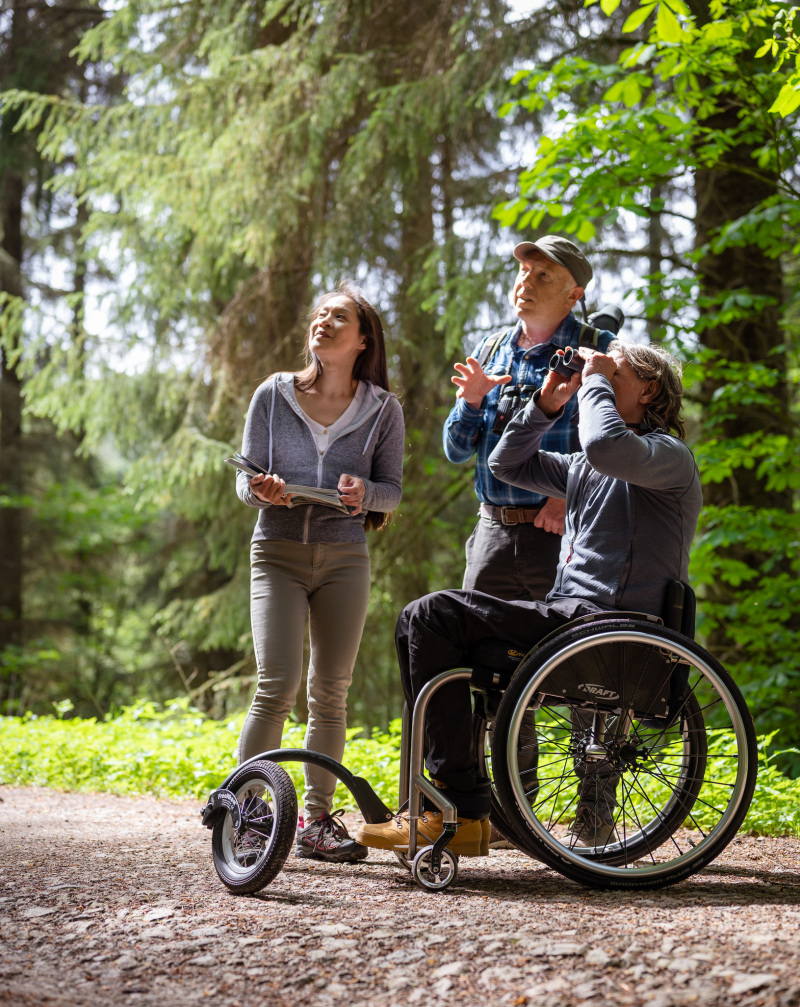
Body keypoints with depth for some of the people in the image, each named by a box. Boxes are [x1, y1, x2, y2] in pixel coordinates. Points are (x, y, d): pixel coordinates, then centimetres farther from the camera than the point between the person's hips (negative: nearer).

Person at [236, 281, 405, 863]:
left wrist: (364, 494, -16)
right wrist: (263, 490, -17)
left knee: (331, 693, 1)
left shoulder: (383, 409, 5)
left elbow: (393, 490, 7)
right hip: (278, 552, -1)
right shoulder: (274, 395, 5)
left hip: (345, 557, 1)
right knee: (278, 686, -13)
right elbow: (246, 478, 7)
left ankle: (317, 820, 11)